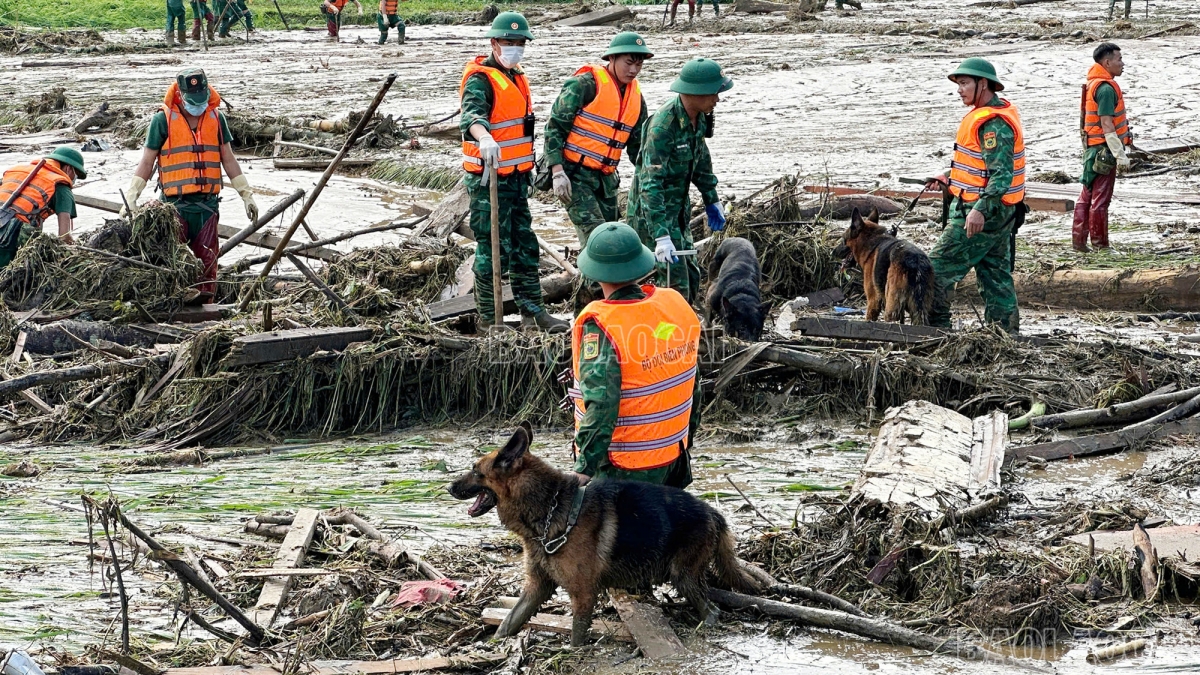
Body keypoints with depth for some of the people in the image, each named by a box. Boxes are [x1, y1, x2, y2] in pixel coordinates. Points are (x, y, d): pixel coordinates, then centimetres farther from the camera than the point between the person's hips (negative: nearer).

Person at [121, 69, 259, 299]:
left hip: (207, 202, 3)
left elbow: (228, 160, 17)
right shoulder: (163, 120, -2)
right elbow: (146, 162, 3)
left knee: (207, 259, 3)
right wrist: (130, 198, -3)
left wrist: (247, 195, 16)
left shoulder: (216, 119, 10)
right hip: (175, 203, -3)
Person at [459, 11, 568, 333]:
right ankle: (488, 319, 3)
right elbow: (472, 114, -34)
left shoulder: (516, 77, 15)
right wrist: (484, 138, -55)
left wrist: (527, 168, 28)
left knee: (525, 245, 14)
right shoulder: (480, 79, -14)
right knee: (493, 249, -5)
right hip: (489, 179, -9)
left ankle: (532, 311, 22)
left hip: (517, 177, 9)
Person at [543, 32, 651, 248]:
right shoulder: (586, 84, -11)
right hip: (574, 174, -8)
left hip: (606, 179, 8)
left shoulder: (636, 97, 11)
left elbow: (638, 146, 22)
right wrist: (558, 172, -19)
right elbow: (555, 126, -12)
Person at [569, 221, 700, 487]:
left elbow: (600, 405, -26)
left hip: (622, 469, -7)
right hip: (673, 456, 7)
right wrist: (685, 439, 23)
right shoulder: (676, 305, -1)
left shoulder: (601, 327, -21)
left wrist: (585, 468, -23)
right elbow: (692, 385, 11)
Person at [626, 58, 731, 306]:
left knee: (691, 277, 12)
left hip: (679, 209, 9)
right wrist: (661, 236, -38)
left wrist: (711, 200, 21)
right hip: (654, 211, -9)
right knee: (676, 283, -11)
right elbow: (650, 184, -33)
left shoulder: (698, 116, -3)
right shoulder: (663, 126, -29)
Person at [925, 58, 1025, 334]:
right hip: (996, 212, 11)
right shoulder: (999, 113, 13)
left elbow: (1002, 173, -28)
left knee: (940, 266, -4)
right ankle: (1006, 330, 17)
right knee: (995, 272, 14)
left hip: (982, 212, -11)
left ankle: (934, 325, 0)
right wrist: (951, 179, 19)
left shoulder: (993, 123, -20)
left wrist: (981, 209, -37)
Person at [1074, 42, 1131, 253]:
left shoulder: (1093, 84, 13)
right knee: (1100, 198, -2)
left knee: (1087, 196, 13)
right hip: (1104, 149, -10)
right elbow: (1106, 125, -22)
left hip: (1092, 148, 10)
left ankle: (1078, 240, 17)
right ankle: (1100, 244, 4)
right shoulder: (1106, 88, -18)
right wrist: (1120, 155, -21)